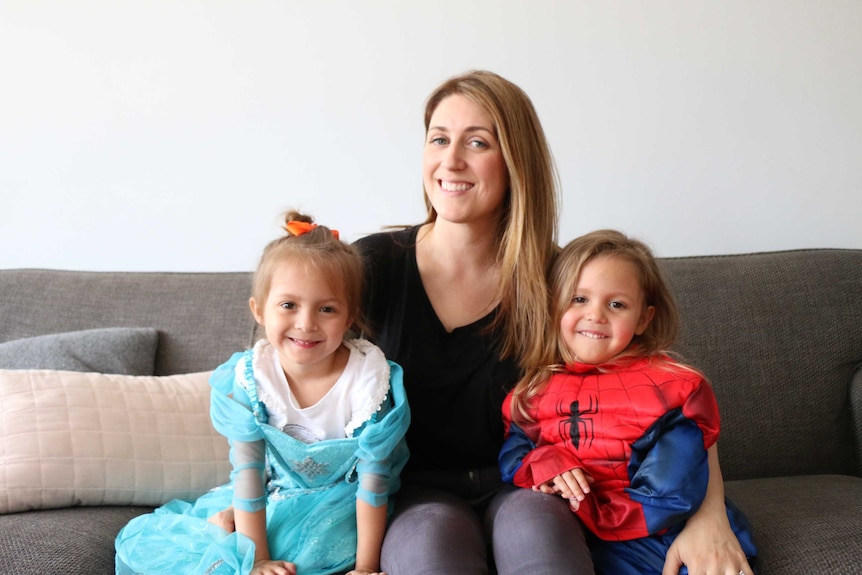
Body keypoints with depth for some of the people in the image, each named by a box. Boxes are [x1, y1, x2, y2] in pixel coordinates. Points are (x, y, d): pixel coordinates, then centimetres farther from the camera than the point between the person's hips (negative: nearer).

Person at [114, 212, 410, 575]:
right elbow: (248, 471, -13)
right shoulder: (246, 380, -16)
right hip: (274, 501, 4)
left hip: (340, 508, -4)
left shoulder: (369, 378, -23)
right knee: (141, 542, -3)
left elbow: (373, 477, -18)